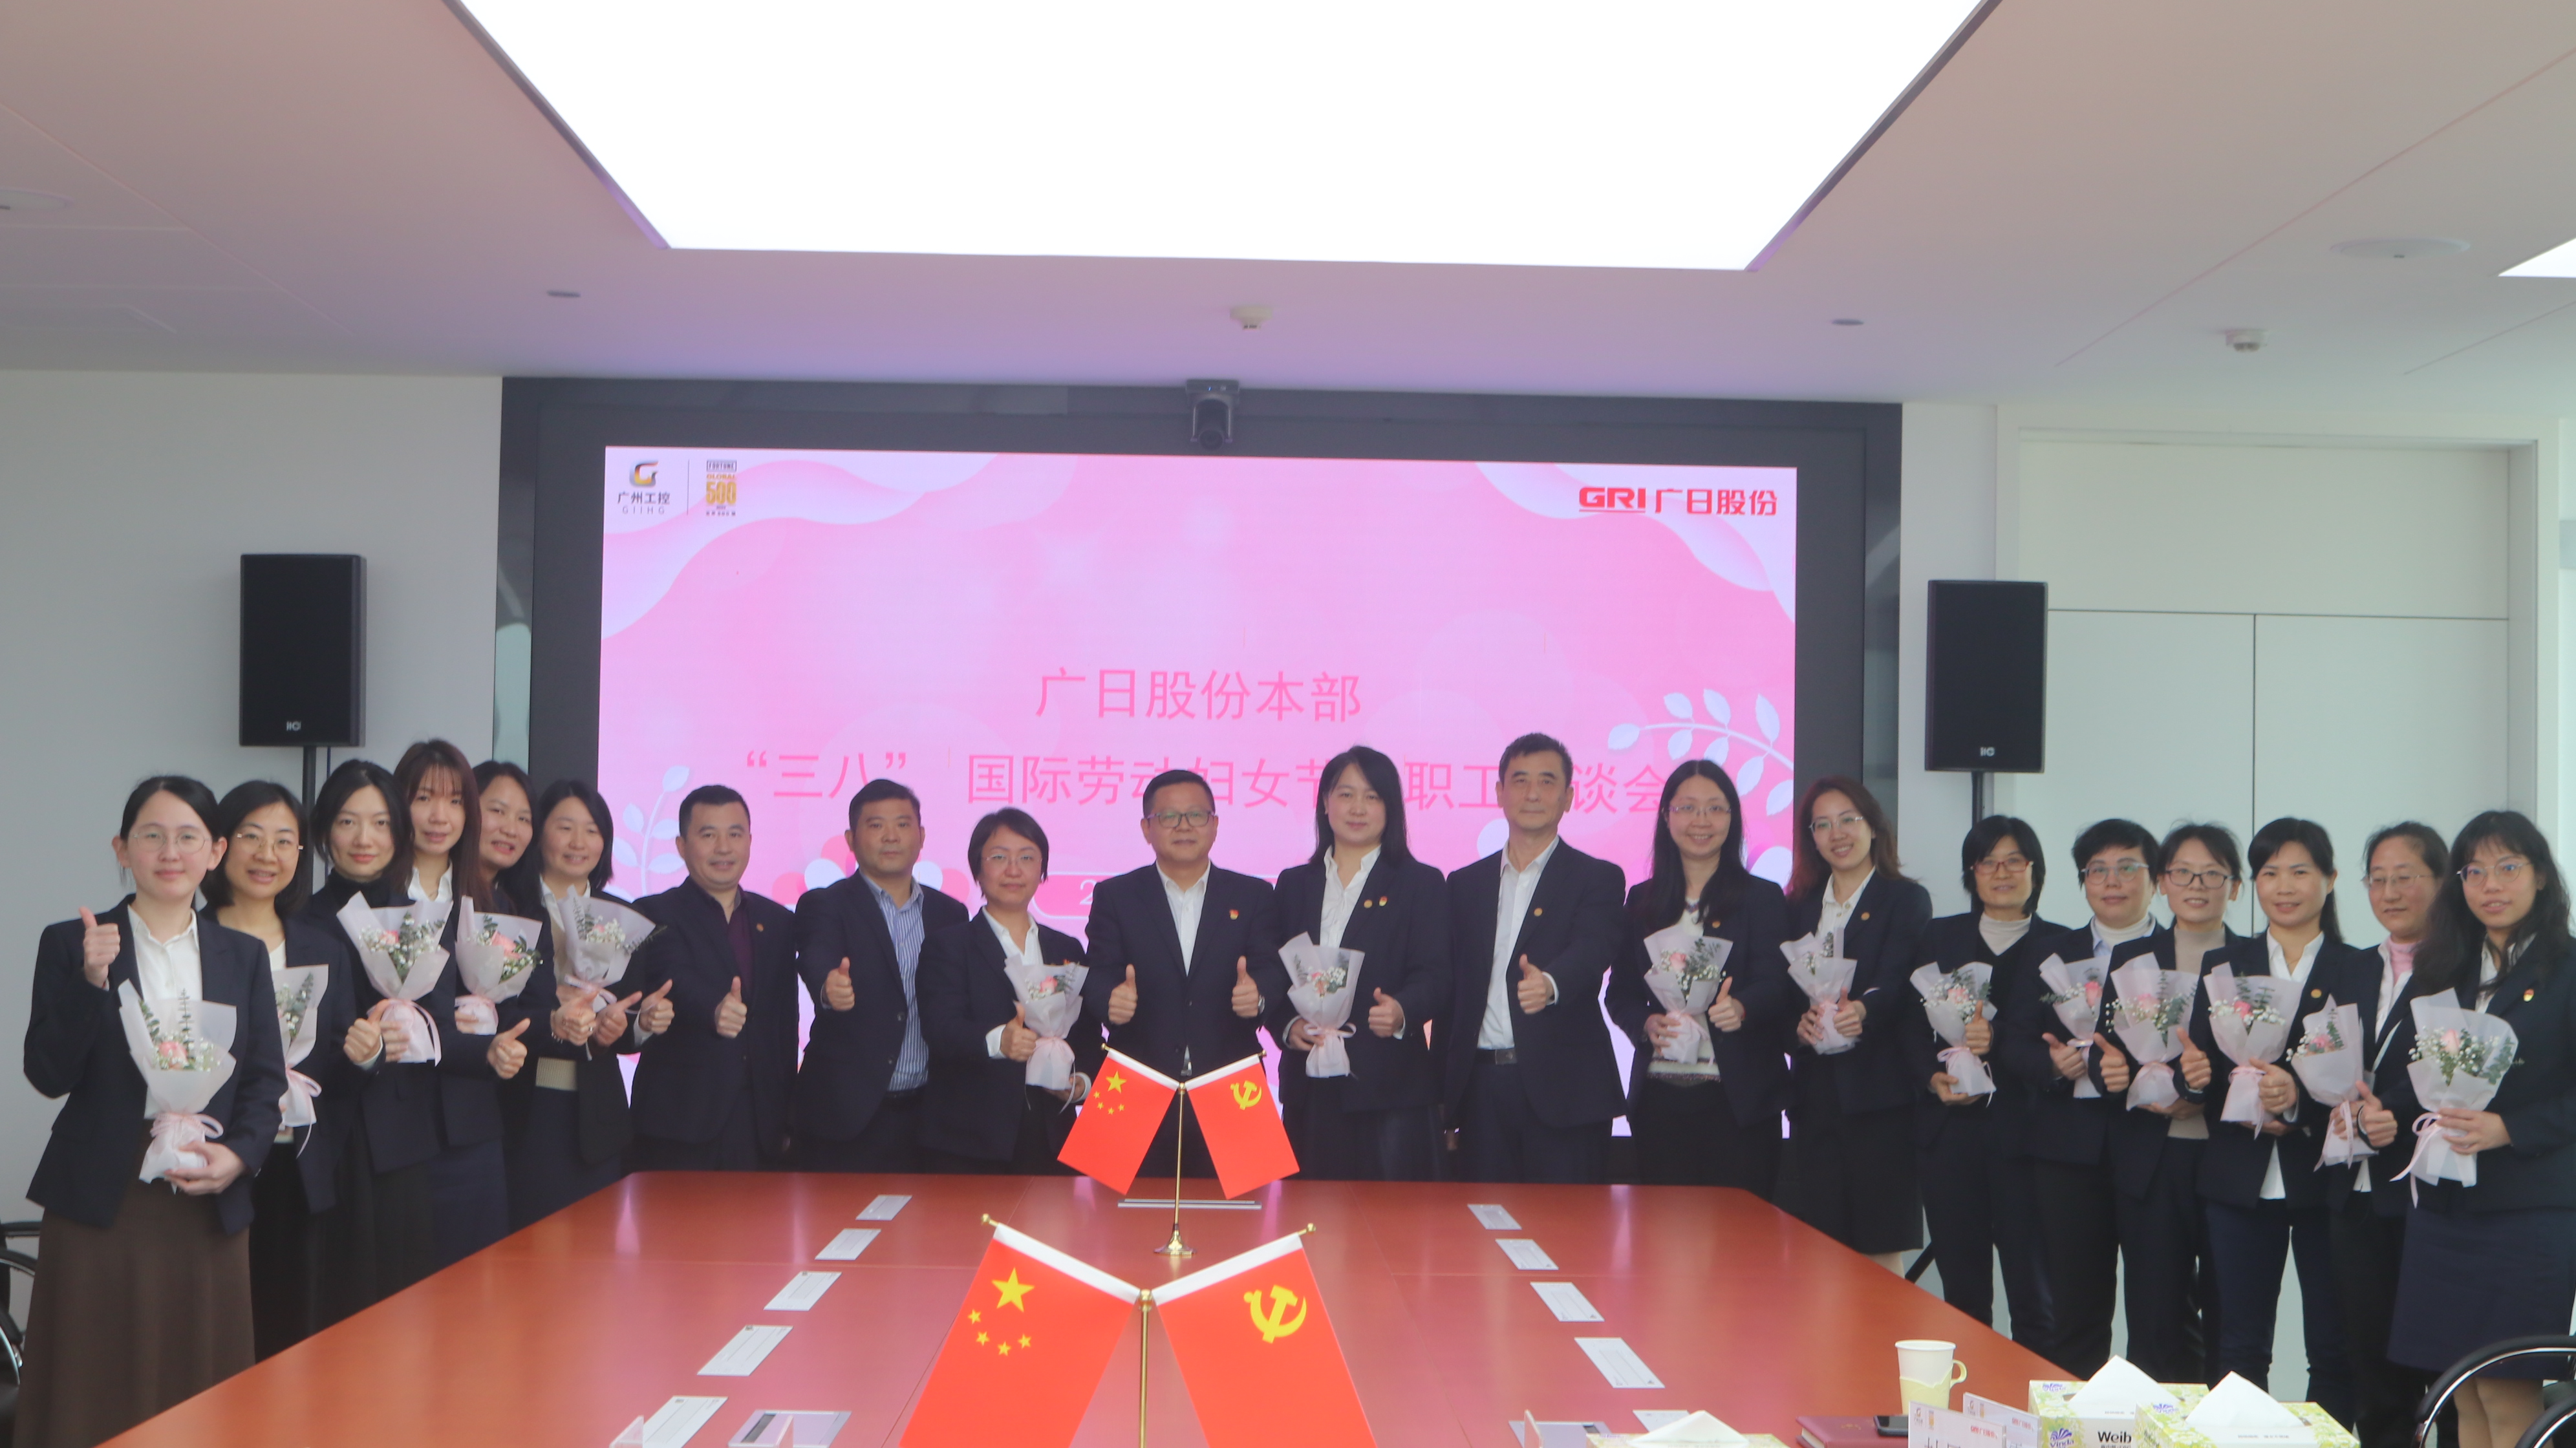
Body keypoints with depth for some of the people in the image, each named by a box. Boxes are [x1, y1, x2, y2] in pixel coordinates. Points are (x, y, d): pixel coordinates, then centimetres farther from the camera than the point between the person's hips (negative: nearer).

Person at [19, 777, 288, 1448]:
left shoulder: (243, 955, 11)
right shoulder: (71, 945, 2)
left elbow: (266, 1078, 9)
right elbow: (48, 1073, -6)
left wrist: (238, 1154, -9)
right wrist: (90, 982, -19)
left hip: (208, 1206, 2)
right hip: (103, 1207, -2)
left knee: (203, 1391, 5)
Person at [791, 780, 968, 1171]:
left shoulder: (949, 914, 12)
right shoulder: (825, 906, 1)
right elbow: (815, 960, -20)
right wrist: (829, 987, -43)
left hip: (925, 1119, 3)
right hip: (844, 1116, -3)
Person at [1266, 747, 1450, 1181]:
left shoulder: (1421, 883, 7)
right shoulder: (1294, 884, 16)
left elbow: (1434, 975, -2)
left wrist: (1402, 1012, -23)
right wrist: (1287, 1025, -7)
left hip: (1390, 1084, -3)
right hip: (1309, 1088, 3)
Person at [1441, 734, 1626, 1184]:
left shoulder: (1598, 879, 4)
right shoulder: (1465, 885, 15)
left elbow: (1591, 952, -15)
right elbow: (1450, 991, 13)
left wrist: (1549, 984, -39)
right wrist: (1443, 1098, 6)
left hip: (1563, 1091, -3)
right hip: (1482, 1088, 3)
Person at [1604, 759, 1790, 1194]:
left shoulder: (1763, 898, 4)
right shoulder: (1642, 901, 12)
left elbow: (1779, 987, -6)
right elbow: (1620, 993, 13)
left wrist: (1742, 1008, -28)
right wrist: (1646, 1024, -9)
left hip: (1739, 1098, -2)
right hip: (1659, 1099, 3)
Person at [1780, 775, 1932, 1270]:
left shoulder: (1906, 900, 4)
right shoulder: (1800, 906, 16)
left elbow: (1899, 983, -11)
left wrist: (1862, 1010, -32)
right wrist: (1800, 1024, -14)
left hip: (1879, 1094, -3)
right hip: (1814, 1094, 4)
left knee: (1881, 1254, -3)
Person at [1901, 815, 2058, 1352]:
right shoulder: (1939, 938, 15)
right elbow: (1912, 1026, 9)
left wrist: (2001, 1040, -18)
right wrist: (1934, 1077, -9)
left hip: (2024, 1132, -2)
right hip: (1949, 1131, 3)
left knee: (2033, 1295, -4)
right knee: (1961, 1292, 6)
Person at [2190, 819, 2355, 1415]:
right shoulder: (2223, 965, 11)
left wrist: (2301, 1095, -20)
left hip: (2325, 1178, -2)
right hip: (2241, 1178, 2)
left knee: (2335, 1347, 2)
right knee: (2240, 1345, 6)